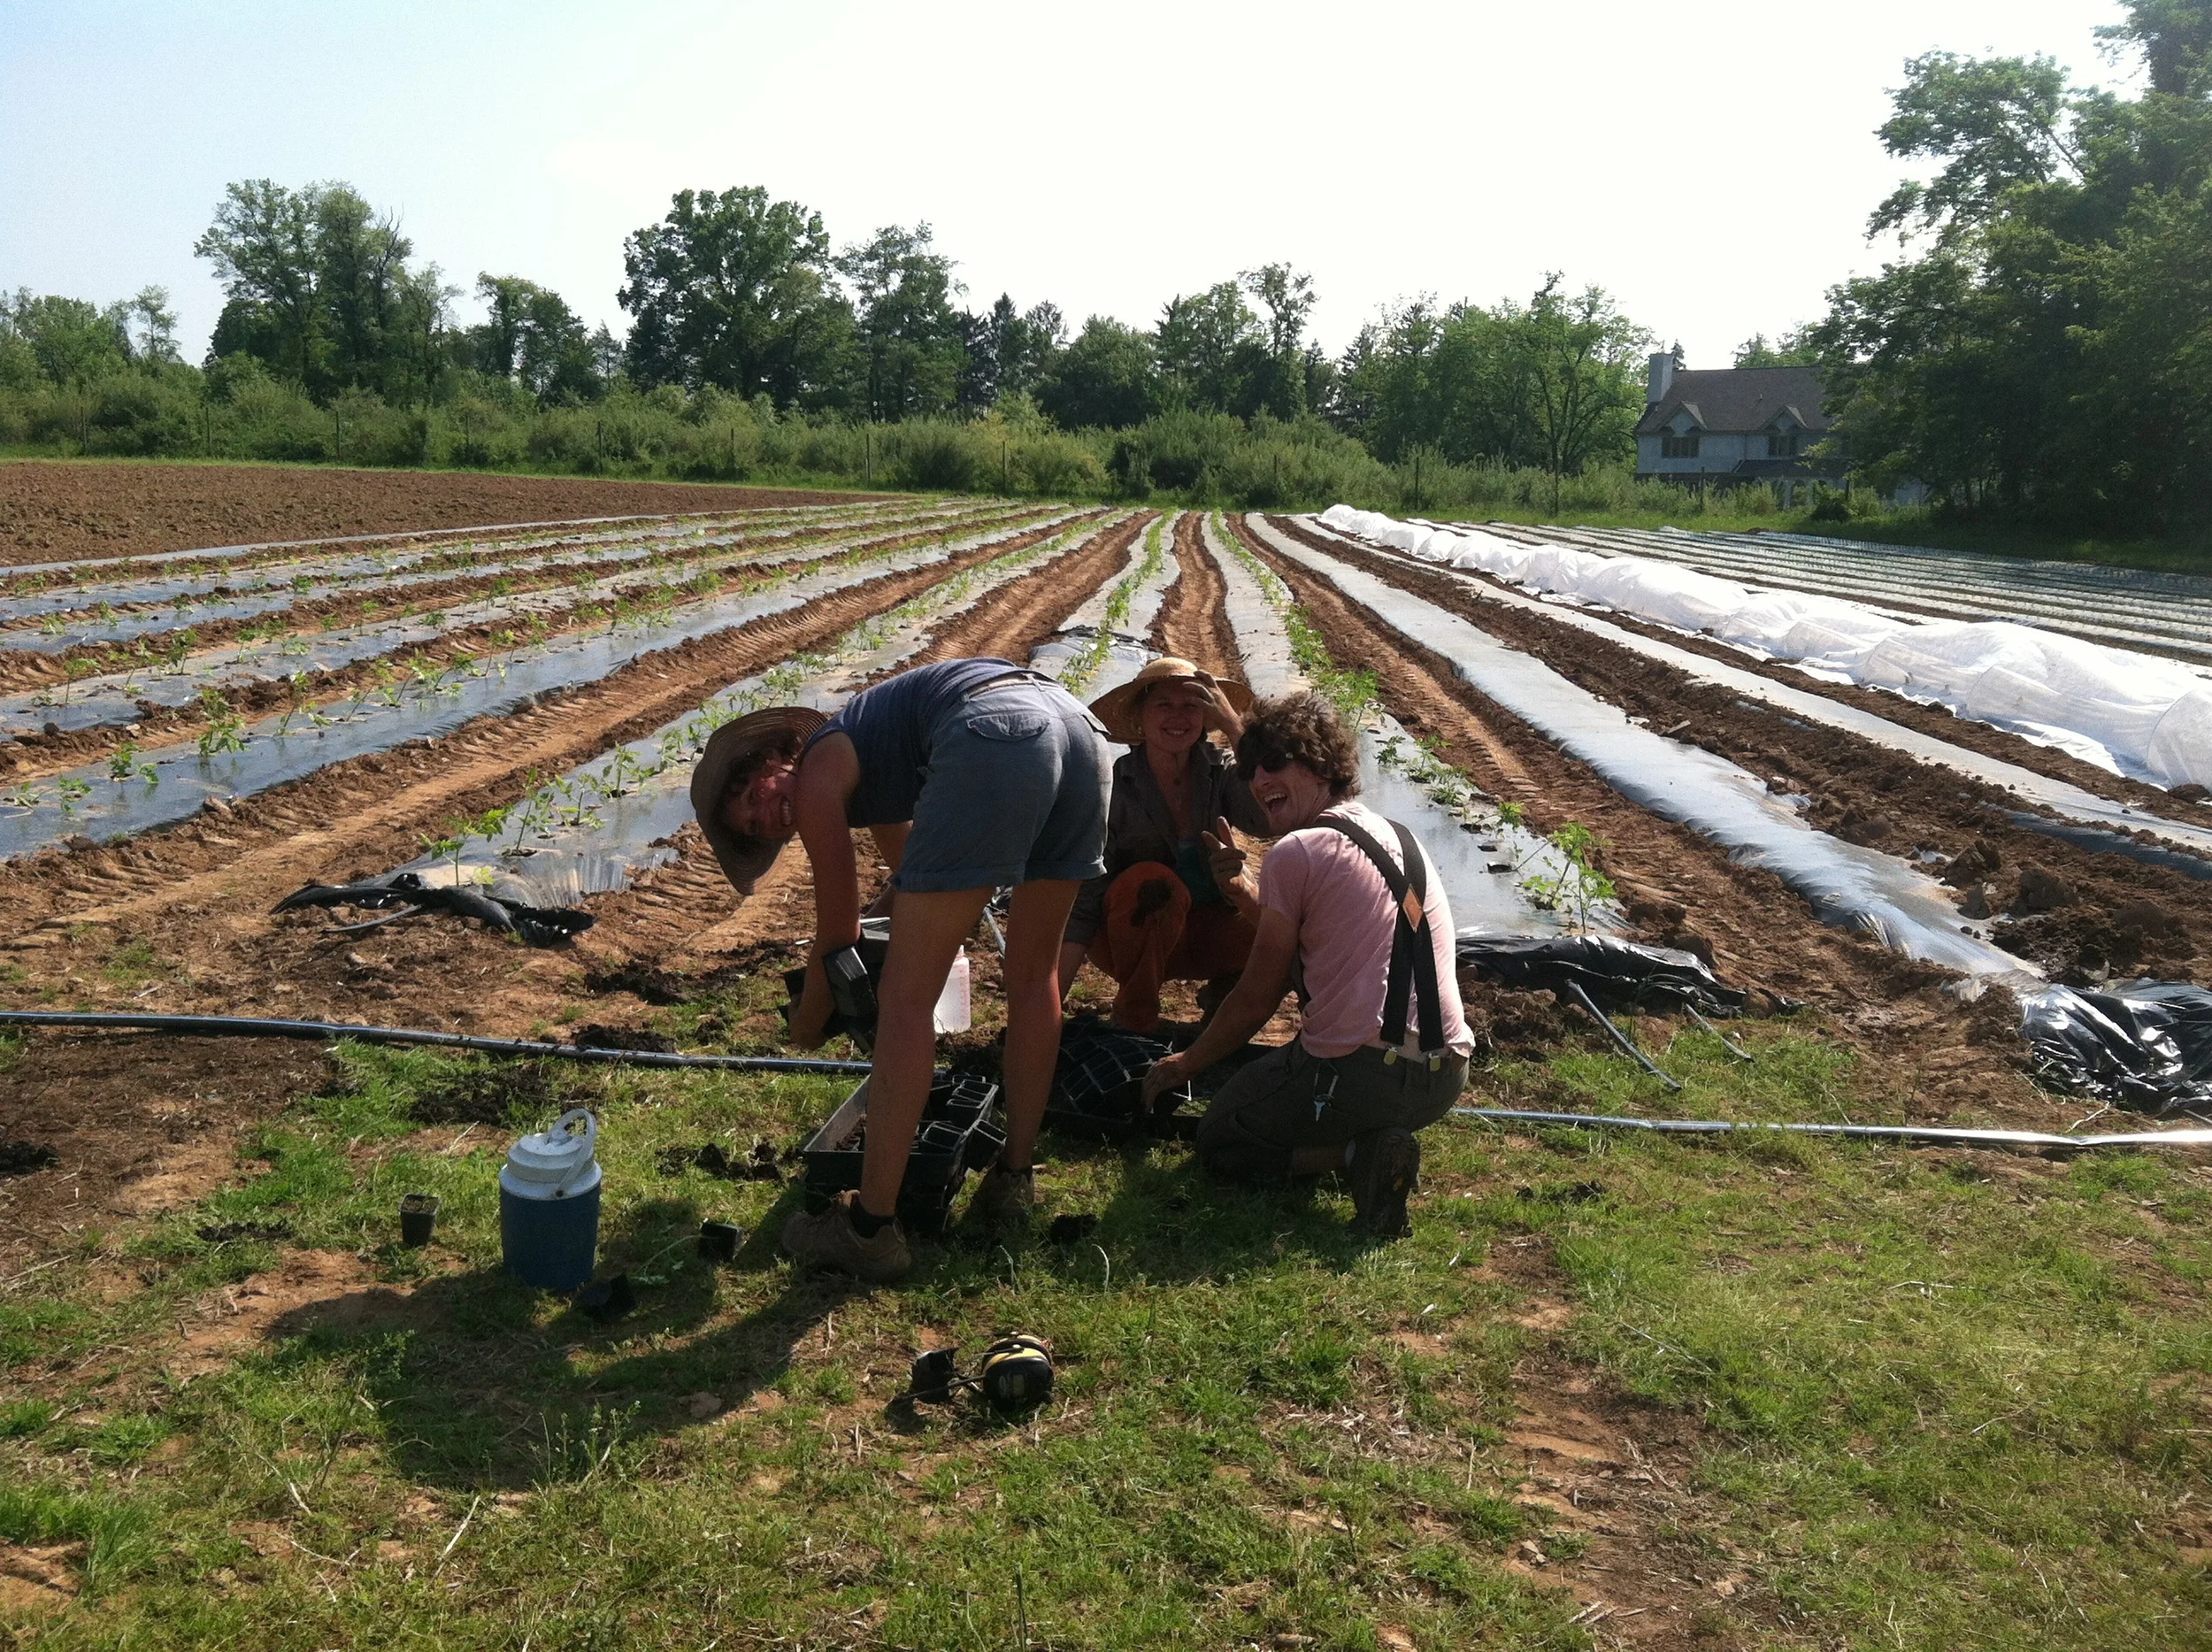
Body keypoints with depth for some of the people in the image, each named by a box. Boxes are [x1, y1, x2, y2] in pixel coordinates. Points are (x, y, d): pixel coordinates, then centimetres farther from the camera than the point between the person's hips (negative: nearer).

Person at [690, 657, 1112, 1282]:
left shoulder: (814, 778, 14)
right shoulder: (866, 761, 36)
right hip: (1078, 722, 9)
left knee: (905, 997, 0)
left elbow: (838, 935, 21)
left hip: (992, 735, -9)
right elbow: (915, 873, 51)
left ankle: (870, 1229, 5)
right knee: (1034, 973, 23)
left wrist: (805, 1028, 37)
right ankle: (1014, 1175, 33)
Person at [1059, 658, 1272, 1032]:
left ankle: (1223, 990, 5)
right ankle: (1133, 1011, -12)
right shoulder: (1112, 787, -16)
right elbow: (1082, 905, -18)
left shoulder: (1220, 770, -8)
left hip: (1208, 929, 2)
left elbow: (1270, 818, -30)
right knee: (1155, 883, -35)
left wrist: (1232, 723, -32)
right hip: (1134, 934, -2)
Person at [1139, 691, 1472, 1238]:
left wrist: (1185, 1064, 16)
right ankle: (1372, 1142, 6)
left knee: (1218, 1139, 17)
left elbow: (1256, 1001, 0)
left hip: (1360, 1073, -8)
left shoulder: (1294, 853, -7)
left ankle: (1355, 1153, -7)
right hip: (1447, 1078, 8)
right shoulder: (1406, 842, 15)